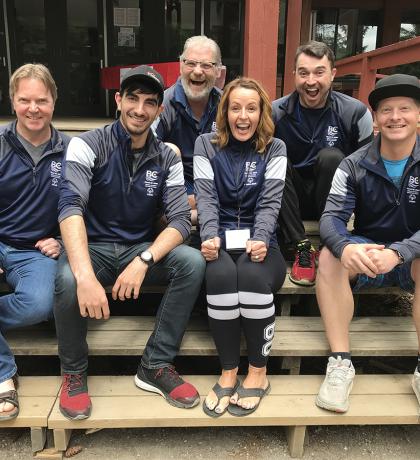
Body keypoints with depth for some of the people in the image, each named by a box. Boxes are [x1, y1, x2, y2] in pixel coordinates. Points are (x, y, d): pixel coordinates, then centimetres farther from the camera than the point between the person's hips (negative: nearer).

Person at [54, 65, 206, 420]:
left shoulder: (168, 159, 0)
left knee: (193, 263, -24)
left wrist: (143, 261, -30)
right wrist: (86, 276, -40)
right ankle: (74, 372, -4)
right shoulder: (88, 145, -9)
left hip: (142, 249, 3)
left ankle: (156, 366, -9)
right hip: (92, 247, -2)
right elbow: (70, 207, -24)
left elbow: (180, 220, -9)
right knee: (68, 281, -35)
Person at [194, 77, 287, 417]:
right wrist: (209, 236, -20)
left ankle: (258, 372, -14)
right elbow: (206, 198, -1)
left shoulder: (275, 149, 9)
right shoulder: (206, 145, 10)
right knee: (221, 274, -34)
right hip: (220, 240, 0)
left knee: (252, 274, -34)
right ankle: (228, 373, -18)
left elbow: (270, 201, -3)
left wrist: (260, 239, -22)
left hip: (259, 242, 0)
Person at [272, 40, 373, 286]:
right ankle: (301, 248, -24)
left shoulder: (355, 113, -9)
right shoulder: (276, 112, -8)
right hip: (291, 201, 1)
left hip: (335, 201, -1)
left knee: (330, 157, -28)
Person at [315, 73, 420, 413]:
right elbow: (332, 216, -15)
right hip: (365, 253, 2)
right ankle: (340, 362, -24)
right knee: (330, 256, -27)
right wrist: (345, 248, -39)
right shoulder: (355, 165, -4)